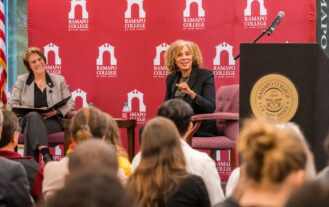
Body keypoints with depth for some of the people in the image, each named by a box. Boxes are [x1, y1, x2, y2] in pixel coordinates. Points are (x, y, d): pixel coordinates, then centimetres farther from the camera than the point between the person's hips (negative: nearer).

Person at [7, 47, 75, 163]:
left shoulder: (59, 80, 16)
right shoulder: (22, 80, 15)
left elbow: (70, 104, 9)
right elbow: (11, 104, 7)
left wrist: (56, 111, -13)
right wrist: (27, 111, -14)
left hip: (53, 122, 0)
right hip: (26, 121, 0)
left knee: (30, 129, -35)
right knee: (33, 115, -39)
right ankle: (46, 154, -57)